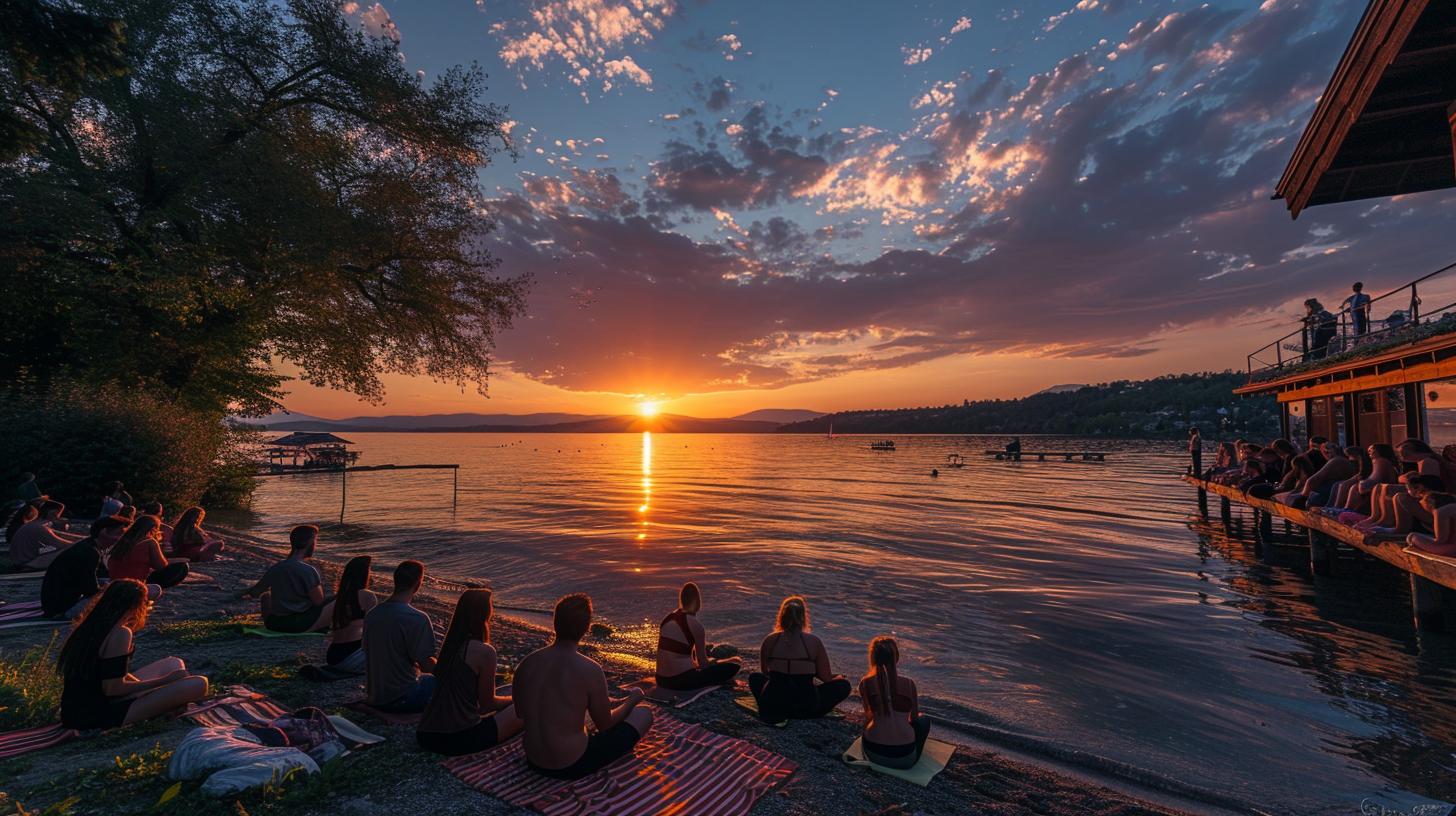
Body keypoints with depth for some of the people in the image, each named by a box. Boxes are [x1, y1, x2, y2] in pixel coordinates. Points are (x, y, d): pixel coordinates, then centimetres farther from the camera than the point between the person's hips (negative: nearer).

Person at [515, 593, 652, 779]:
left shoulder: (526, 663, -9)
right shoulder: (589, 669, -24)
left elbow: (520, 712, 8)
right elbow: (605, 725, -9)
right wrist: (632, 700, 10)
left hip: (534, 763, 6)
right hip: (572, 767, -6)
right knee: (644, 714, 9)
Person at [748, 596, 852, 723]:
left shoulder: (770, 640, -2)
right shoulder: (814, 641, -8)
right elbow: (826, 678, 0)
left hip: (770, 707, 2)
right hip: (806, 707, -2)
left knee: (754, 677, 32)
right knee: (843, 685, 18)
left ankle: (778, 714, 14)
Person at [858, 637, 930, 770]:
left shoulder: (865, 683, -4)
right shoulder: (908, 683, -7)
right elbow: (914, 718, 10)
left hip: (872, 753, 2)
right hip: (904, 758, -2)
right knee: (924, 720, 28)